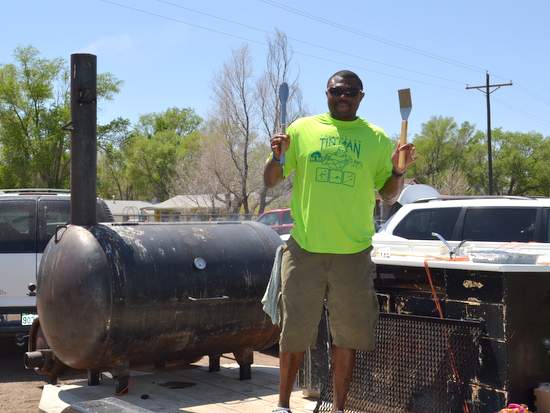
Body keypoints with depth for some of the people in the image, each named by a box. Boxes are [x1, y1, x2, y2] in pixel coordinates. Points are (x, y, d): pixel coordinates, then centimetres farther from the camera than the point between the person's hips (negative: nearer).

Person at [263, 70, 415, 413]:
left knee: (348, 335, 7)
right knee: (295, 332, 7)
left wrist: (399, 170, -7)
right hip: (305, 249, 0)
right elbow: (271, 181, 10)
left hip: (353, 252, 1)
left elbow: (389, 195, 11)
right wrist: (278, 156, -10)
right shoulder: (302, 129, 6)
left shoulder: (377, 139, 7)